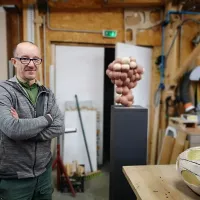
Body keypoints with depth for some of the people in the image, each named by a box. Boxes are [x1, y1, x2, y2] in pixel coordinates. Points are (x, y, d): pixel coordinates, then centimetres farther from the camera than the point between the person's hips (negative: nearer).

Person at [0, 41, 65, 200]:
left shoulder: (47, 93, 3)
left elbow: (59, 127, -8)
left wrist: (23, 129, -19)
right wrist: (47, 118, -15)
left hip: (44, 172, 5)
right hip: (14, 178, -4)